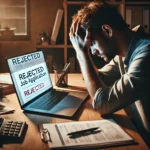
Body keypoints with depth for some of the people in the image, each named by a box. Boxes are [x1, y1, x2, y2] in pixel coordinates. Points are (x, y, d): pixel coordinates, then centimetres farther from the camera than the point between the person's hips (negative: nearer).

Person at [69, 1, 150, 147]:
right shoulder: (124, 51, 0)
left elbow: (102, 104, -25)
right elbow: (97, 80, 12)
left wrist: (82, 52, -18)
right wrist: (81, 51, -2)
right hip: (137, 131, 7)